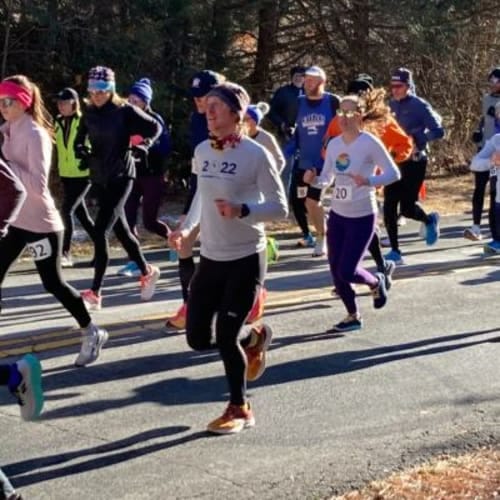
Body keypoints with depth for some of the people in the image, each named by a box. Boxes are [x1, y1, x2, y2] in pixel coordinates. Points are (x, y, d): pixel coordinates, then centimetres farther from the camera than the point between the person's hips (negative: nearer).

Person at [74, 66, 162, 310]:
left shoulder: (125, 111, -11)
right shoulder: (89, 113, 4)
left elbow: (155, 128, -3)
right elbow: (79, 139, 14)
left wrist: (142, 145, -17)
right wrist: (80, 150, -7)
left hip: (120, 177, -6)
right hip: (99, 178, 6)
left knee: (100, 231, -14)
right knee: (120, 230, 16)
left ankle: (94, 292, -10)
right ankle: (147, 272, 36)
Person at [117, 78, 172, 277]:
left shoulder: (154, 120, -8)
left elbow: (165, 147, -14)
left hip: (152, 176, -4)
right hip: (131, 175, 4)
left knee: (150, 221, 0)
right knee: (128, 219, -4)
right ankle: (134, 261, 4)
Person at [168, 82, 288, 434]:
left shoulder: (255, 154, -14)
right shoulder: (202, 151, 5)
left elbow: (280, 208, -13)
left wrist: (242, 210, -28)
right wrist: (187, 229, 8)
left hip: (245, 260, -6)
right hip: (210, 259, 6)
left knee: (226, 336, -8)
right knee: (198, 338, 6)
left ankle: (239, 410, 15)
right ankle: (254, 337, 36)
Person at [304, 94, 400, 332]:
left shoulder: (370, 143, -15)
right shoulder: (334, 144, 3)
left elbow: (394, 173, -15)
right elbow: (326, 180, 9)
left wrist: (369, 181, -31)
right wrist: (313, 180, -13)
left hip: (362, 217, -6)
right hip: (337, 215, 6)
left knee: (347, 271, -8)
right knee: (336, 271, 7)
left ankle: (375, 282, 26)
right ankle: (353, 316, 27)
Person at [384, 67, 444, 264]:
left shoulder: (420, 106, -9)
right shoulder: (390, 105, 7)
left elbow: (438, 131, -13)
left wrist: (417, 140, -23)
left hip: (415, 162, -5)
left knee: (407, 208, -7)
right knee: (389, 207, -2)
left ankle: (430, 221, 28)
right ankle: (395, 252, 8)